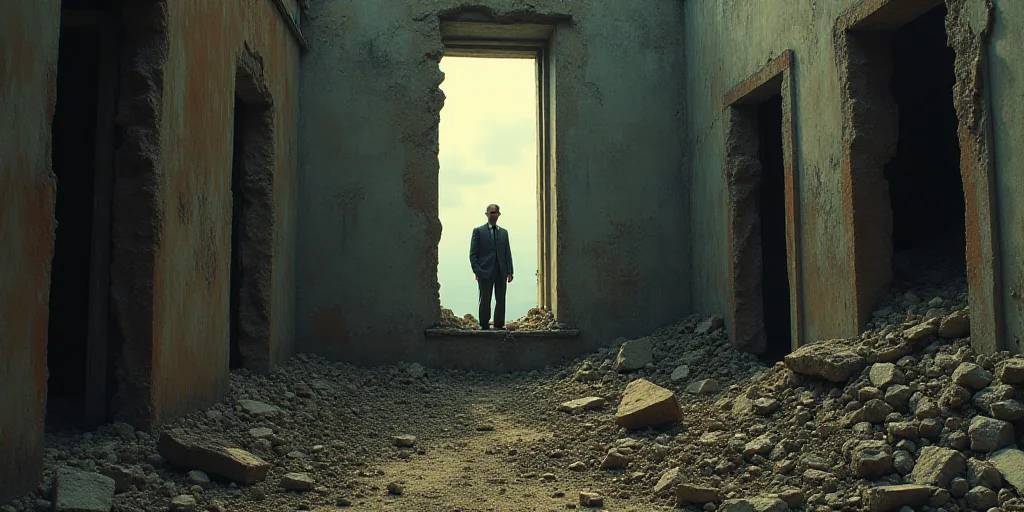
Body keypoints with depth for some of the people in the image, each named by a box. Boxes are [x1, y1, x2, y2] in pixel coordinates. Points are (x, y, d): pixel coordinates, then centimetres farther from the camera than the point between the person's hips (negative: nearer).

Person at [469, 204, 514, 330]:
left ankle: (499, 325, 13)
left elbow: (508, 253, 15)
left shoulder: (504, 232, 17)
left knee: (501, 300, 4)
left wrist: (509, 272, 6)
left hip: (501, 273, 4)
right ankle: (483, 326, 7)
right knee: (485, 300, 0)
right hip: (485, 272, -4)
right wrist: (476, 271, -9)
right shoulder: (478, 231, 4)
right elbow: (473, 253, 0)